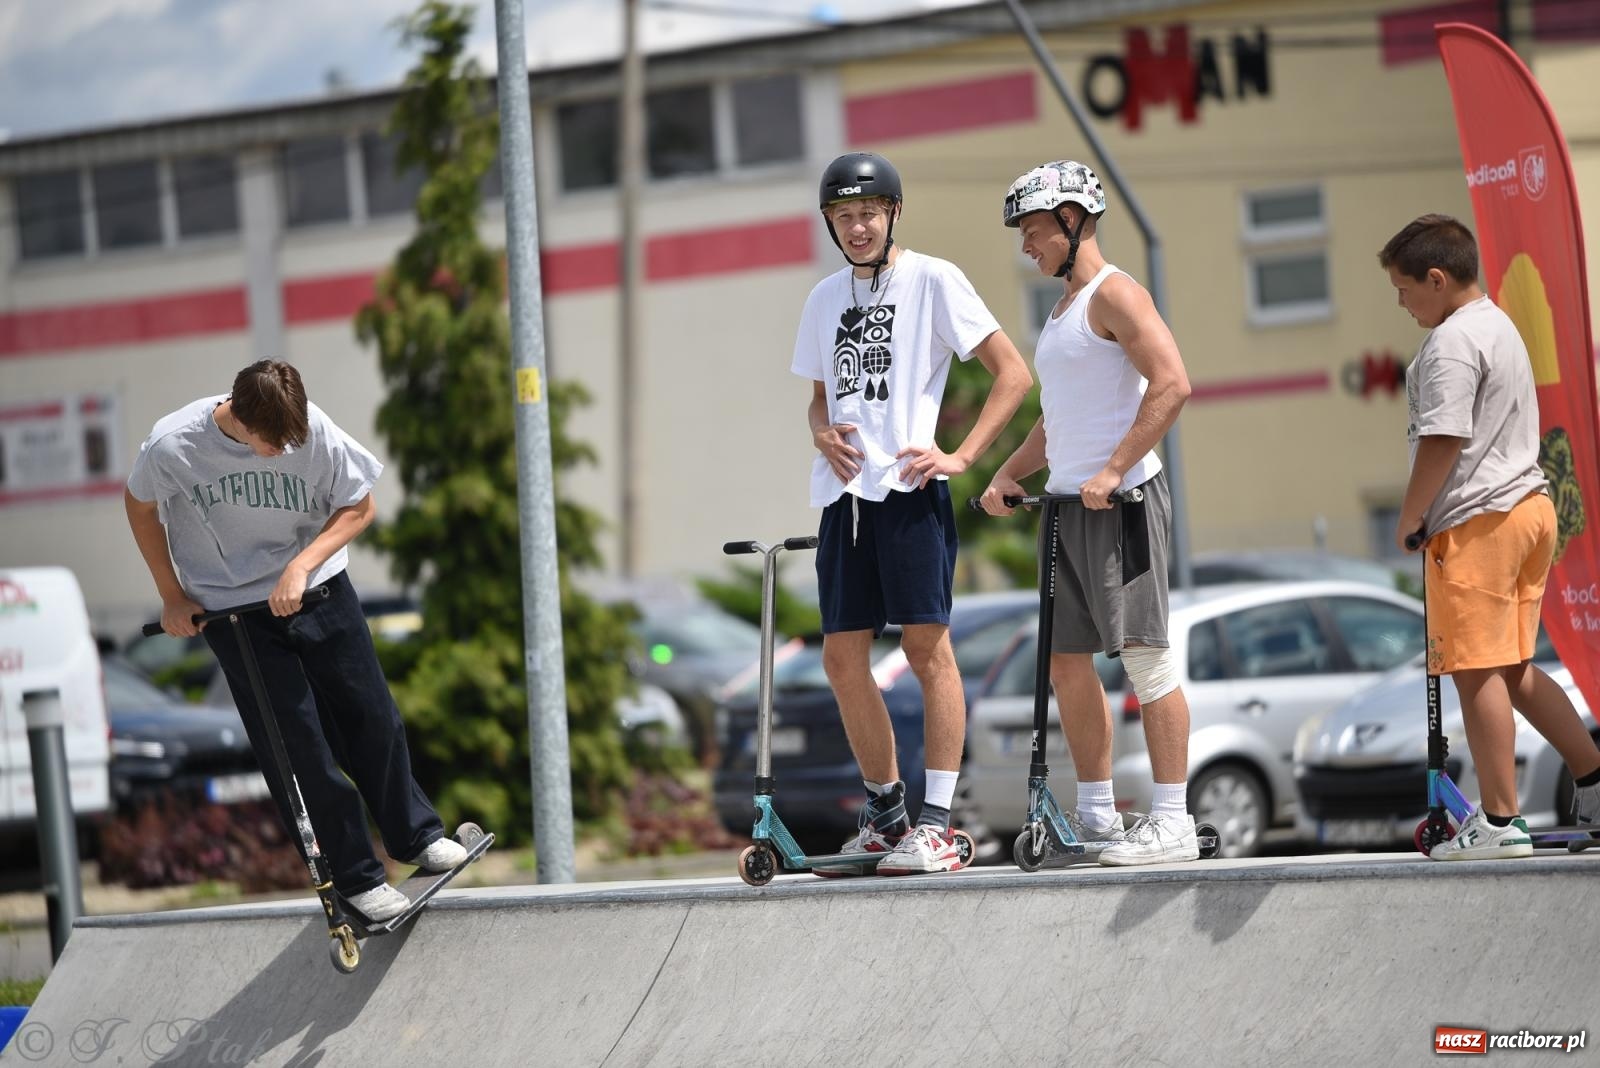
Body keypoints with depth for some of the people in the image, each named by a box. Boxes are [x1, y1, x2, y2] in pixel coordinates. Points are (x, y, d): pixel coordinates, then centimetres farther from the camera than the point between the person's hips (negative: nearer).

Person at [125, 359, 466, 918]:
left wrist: (301, 566, -18)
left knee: (372, 719, 10)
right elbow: (140, 506, -2)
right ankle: (356, 878, 8)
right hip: (231, 608, -2)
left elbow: (358, 507, -5)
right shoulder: (172, 445, -23)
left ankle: (414, 836, 32)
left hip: (314, 588, 2)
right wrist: (172, 596, 1)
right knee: (298, 747, -3)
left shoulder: (314, 430, -20)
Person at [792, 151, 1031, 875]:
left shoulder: (933, 280, -1)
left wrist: (961, 456, -11)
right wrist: (822, 433, 4)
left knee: (927, 646, -8)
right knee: (843, 658, 5)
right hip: (844, 492, 6)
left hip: (909, 489, -6)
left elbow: (1013, 374, -2)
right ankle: (884, 815, 17)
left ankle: (936, 824, -7)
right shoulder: (825, 299, 18)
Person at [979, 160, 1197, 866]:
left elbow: (1172, 384, -20)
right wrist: (1008, 474, 15)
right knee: (1066, 659, 10)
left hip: (1119, 500, -10)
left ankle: (1172, 821, -11)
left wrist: (1112, 471, -23)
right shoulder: (1061, 310, 22)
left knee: (1144, 654, -10)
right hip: (1066, 504, 10)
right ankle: (1096, 815, 16)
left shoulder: (1113, 294, -8)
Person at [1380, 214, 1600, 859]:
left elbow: (1443, 442, -20)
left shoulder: (1451, 342, -14)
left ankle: (1499, 823, -4)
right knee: (1513, 668, 17)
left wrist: (1410, 518, -8)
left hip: (1478, 520, -10)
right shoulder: (1500, 327, 19)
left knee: (1476, 671, -5)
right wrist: (1426, 514, 22)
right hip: (1530, 504, 10)